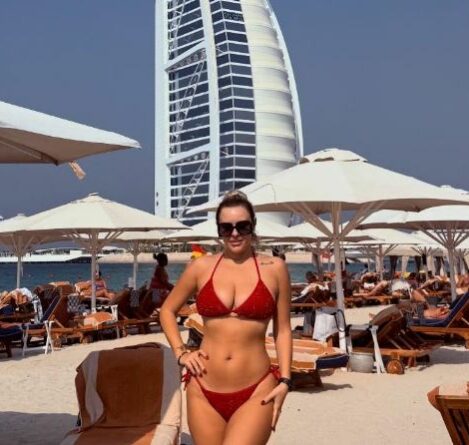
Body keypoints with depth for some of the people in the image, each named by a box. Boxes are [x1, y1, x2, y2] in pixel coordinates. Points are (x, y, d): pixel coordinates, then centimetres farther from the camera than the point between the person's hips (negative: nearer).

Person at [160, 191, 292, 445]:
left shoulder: (274, 268, 0)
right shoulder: (201, 267, 4)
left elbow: (283, 330, 6)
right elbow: (168, 310, 17)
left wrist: (284, 381, -1)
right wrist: (180, 353, 5)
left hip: (256, 392, -2)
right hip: (204, 391, 2)